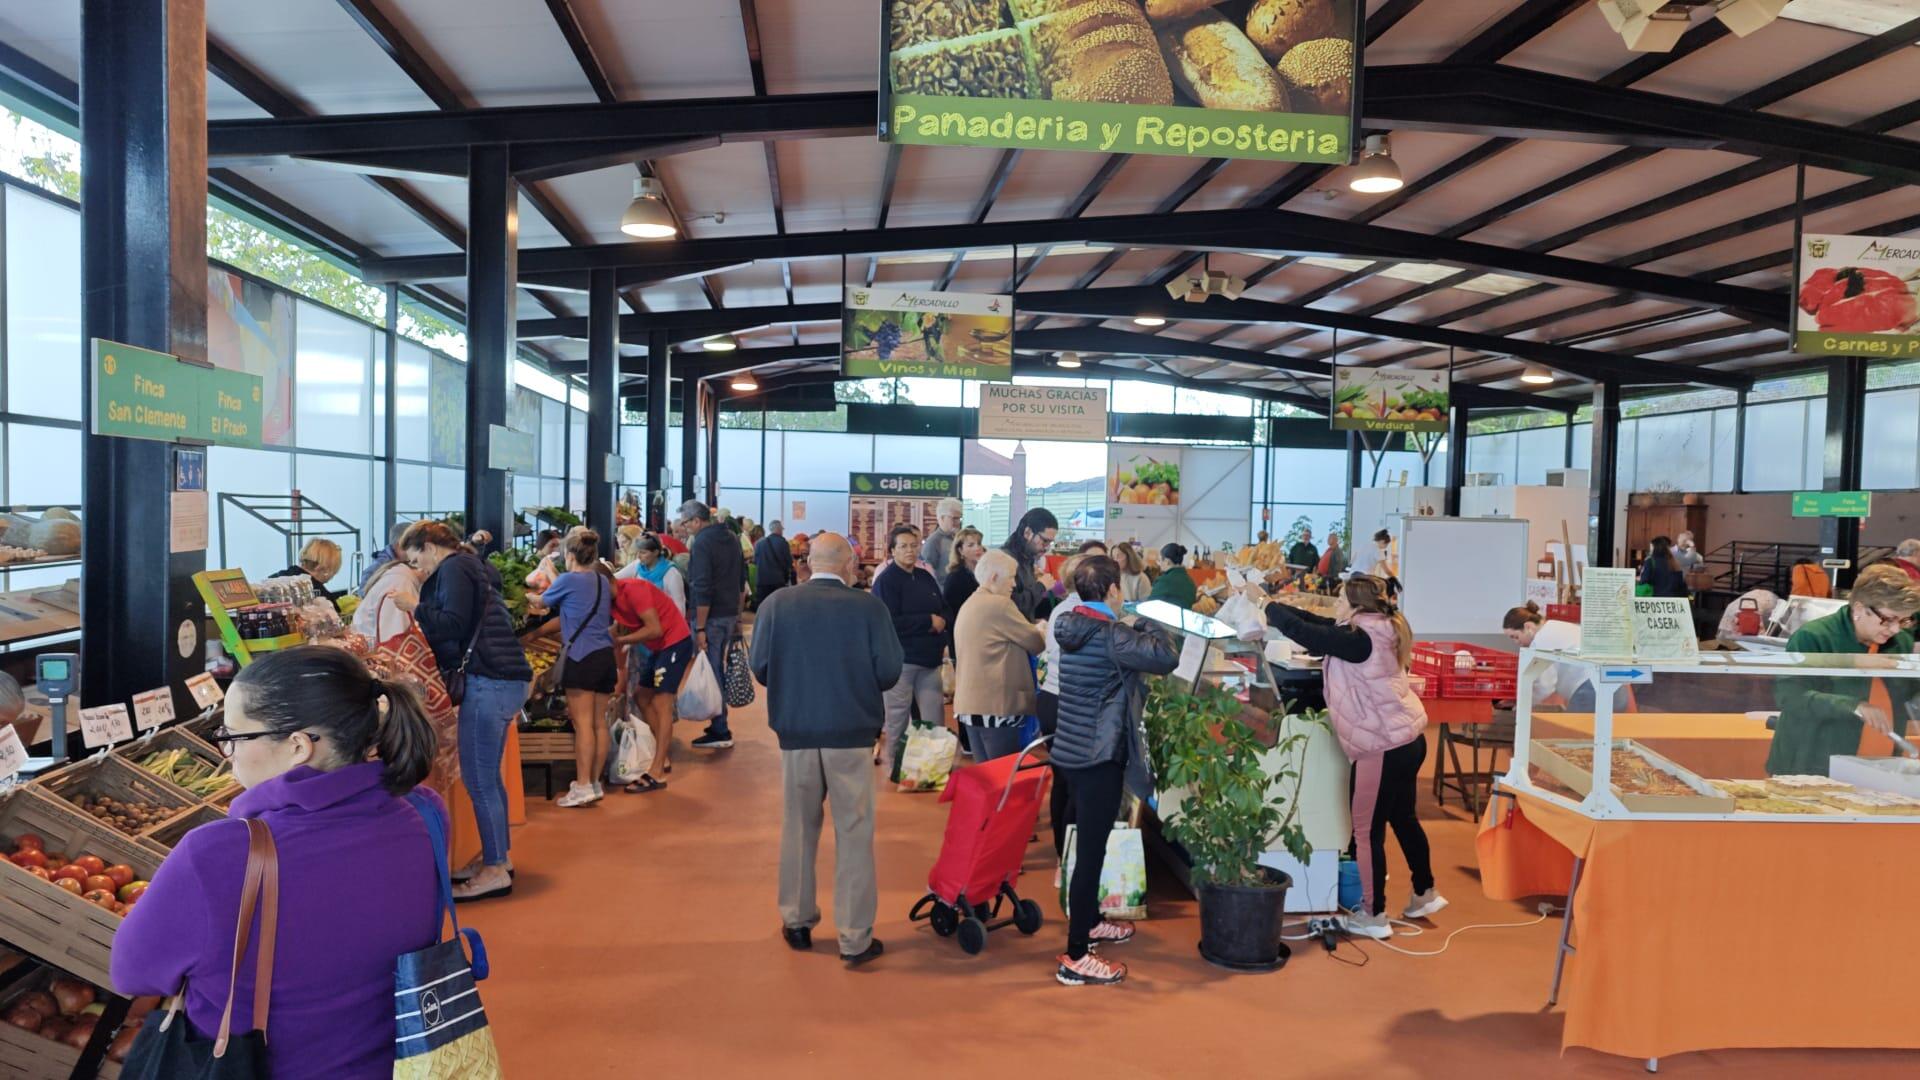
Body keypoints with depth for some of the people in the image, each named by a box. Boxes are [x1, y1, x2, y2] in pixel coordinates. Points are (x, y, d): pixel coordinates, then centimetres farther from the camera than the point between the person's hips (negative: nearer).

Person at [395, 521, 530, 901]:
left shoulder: (454, 568, -6)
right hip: (503, 680, 11)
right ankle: (498, 856, 25)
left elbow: (453, 624, -16)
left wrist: (414, 608, -10)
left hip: (489, 682, -11)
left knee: (479, 780, -6)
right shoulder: (467, 567, 24)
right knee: (488, 776, 17)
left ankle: (494, 870, 0)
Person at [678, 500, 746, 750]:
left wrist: (700, 628, -19)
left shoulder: (702, 543, -15)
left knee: (710, 673, -3)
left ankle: (720, 732, -1)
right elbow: (742, 578, 19)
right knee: (720, 669, 17)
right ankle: (720, 724, 24)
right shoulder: (732, 539, 12)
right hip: (730, 614, 9)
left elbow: (702, 589, -20)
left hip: (711, 617, -9)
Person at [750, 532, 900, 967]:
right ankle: (855, 938, 13)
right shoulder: (868, 607, -12)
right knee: (853, 833, 8)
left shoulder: (777, 603, -7)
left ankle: (797, 921, 32)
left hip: (795, 732, 2)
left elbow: (759, 666, -4)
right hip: (851, 734, -2)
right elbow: (889, 672, -10)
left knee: (798, 829, 19)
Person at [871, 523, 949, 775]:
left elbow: (944, 610, 18)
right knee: (897, 719, 1)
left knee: (935, 719, 7)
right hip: (900, 659, -6)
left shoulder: (925, 577, 13)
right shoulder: (885, 580, -9)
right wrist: (928, 621, -15)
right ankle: (892, 765, 14)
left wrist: (941, 623, -6)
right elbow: (889, 622, -19)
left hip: (929, 659, 6)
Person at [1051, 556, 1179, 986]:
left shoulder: (1073, 629, 6)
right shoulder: (1109, 634, -19)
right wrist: (1151, 627, -8)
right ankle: (1075, 957, 1)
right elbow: (1166, 658, -25)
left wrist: (1136, 629, 12)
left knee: (1089, 842, 24)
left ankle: (1088, 921, 40)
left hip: (1072, 752, 9)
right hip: (1100, 757, -9)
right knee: (1091, 849, -4)